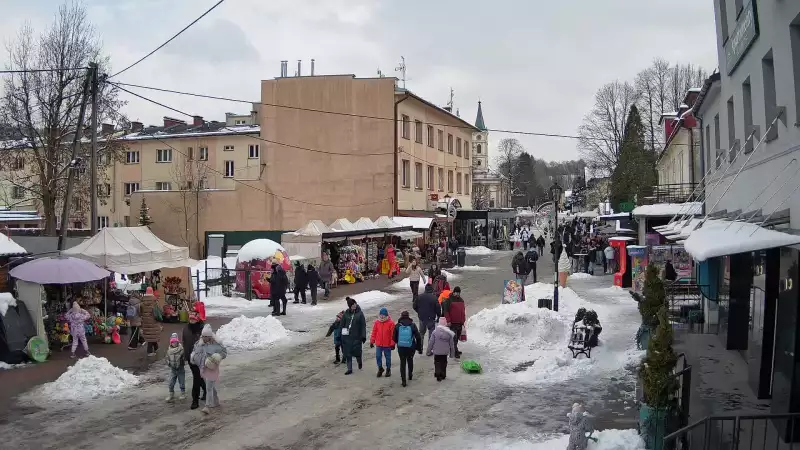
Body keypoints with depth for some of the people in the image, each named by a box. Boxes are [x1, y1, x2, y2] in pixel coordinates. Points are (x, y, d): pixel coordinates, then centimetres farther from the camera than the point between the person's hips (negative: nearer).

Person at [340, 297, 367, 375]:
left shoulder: (360, 313, -4)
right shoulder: (346, 313, 3)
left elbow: (363, 325, -4)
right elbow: (342, 324, 9)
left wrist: (363, 336, -8)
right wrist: (342, 334, 4)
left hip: (357, 336, -2)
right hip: (347, 337, 2)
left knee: (357, 352, 2)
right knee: (348, 353, 3)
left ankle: (360, 362, 34)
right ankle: (349, 369, 13)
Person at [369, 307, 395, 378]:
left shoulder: (391, 323, -11)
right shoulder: (377, 322, -2)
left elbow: (393, 334, -7)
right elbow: (374, 332, 5)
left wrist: (392, 344, -6)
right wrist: (372, 341, 6)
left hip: (387, 344, -2)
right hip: (378, 344, 2)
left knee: (388, 357, 11)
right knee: (378, 356, 3)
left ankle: (388, 369, 29)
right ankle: (380, 368, 23)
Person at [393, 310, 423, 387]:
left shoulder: (397, 326, -5)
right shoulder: (412, 325, -7)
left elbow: (394, 338, 3)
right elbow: (418, 338, -5)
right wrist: (419, 348, 5)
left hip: (401, 348, 0)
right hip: (411, 348, 0)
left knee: (402, 363, 8)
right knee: (410, 360, 24)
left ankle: (403, 380, 3)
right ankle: (410, 375, 40)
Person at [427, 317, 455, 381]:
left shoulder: (435, 332, -13)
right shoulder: (449, 333, -6)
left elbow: (430, 342, -10)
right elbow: (451, 344, 2)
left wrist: (429, 351, 1)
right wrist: (452, 353, 13)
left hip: (437, 352, -2)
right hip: (445, 352, 2)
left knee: (437, 363, 7)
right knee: (443, 364, 17)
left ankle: (438, 375, -6)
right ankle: (443, 375, 24)